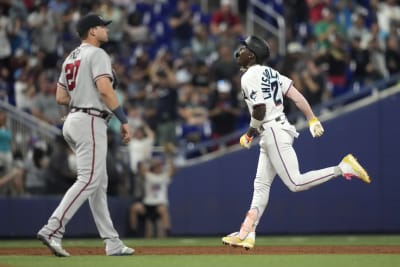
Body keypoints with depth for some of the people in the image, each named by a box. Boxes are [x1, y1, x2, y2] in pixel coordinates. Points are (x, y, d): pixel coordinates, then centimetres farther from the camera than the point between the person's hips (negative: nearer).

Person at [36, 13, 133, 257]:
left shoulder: (71, 58, 18)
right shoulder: (97, 54, -8)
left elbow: (61, 97, 16)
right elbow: (104, 89, -21)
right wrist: (124, 120, -20)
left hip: (73, 122, 10)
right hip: (91, 121, -10)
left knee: (100, 183, 10)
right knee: (88, 181, -13)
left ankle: (112, 243, 10)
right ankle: (53, 230, -22)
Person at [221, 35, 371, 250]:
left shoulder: (250, 77, -11)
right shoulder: (269, 72, 16)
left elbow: (260, 111, -19)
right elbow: (296, 96, 10)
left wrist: (249, 135, -5)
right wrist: (313, 120, 6)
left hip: (273, 131, -10)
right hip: (270, 135, 10)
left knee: (295, 183, -13)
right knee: (261, 185, 8)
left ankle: (343, 168, -15)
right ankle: (246, 234, 7)